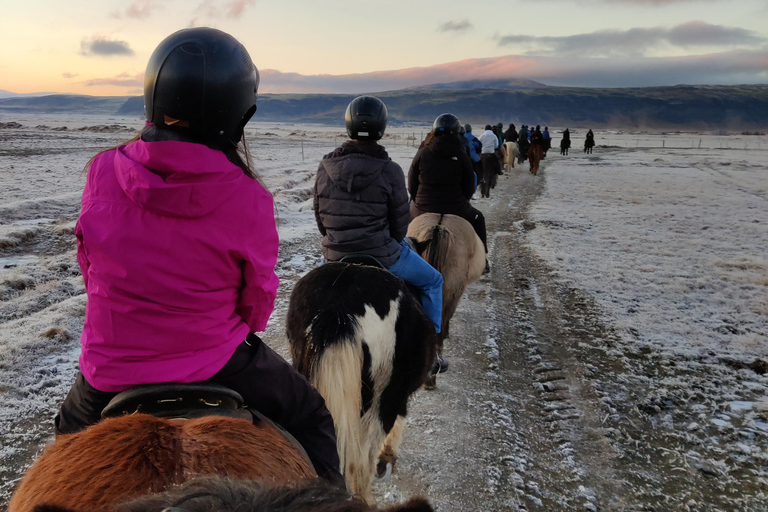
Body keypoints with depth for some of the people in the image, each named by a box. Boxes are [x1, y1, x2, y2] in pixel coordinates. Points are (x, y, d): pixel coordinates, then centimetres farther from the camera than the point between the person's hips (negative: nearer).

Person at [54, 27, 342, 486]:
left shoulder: (102, 172, -11)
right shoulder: (249, 200, -18)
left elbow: (90, 267, 3)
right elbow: (258, 302, -6)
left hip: (110, 367, 3)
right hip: (213, 366, -2)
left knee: (72, 427, 38)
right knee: (312, 417, 22)